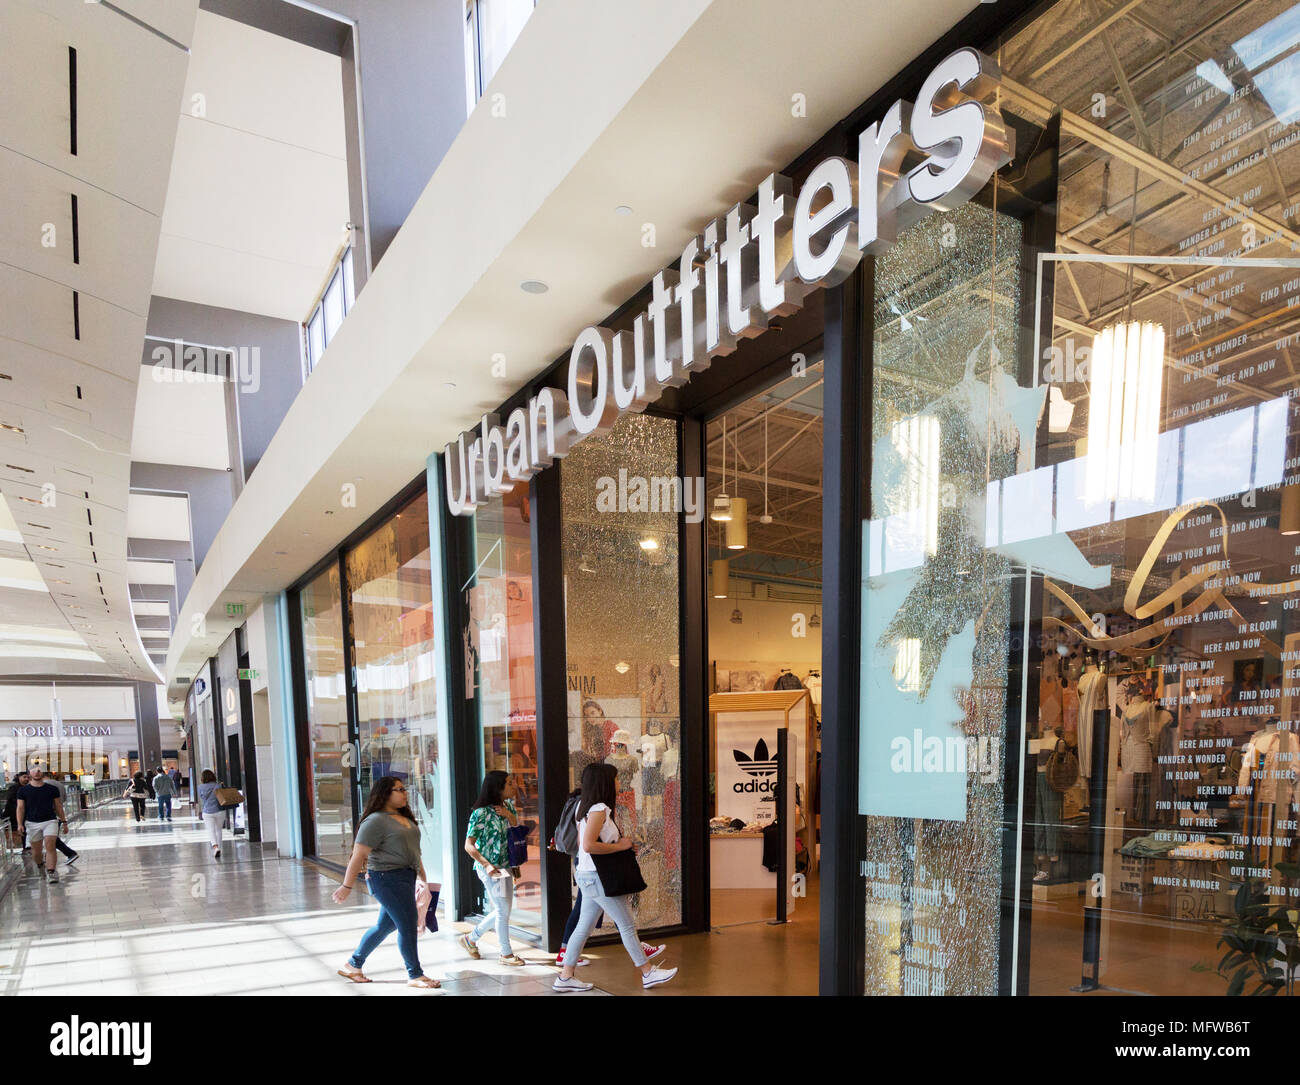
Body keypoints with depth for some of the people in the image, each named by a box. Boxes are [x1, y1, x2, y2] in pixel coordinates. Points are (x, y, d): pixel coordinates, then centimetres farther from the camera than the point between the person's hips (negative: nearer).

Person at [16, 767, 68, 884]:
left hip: (50, 821, -1)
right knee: (36, 850, 9)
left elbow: (58, 806, 11)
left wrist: (64, 822, 12)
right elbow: (20, 808, 3)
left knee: (50, 847, -15)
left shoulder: (52, 789, 5)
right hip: (32, 823, 1)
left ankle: (51, 872, -19)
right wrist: (20, 824, -9)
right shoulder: (23, 790, 5)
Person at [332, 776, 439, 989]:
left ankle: (352, 965, 31)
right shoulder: (376, 821, -14)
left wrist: (422, 877, 23)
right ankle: (415, 975, 6)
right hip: (387, 879, -9)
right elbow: (359, 854, -16)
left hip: (406, 877, 9)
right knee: (408, 924, -6)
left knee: (385, 925, 16)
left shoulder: (404, 818, 15)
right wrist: (347, 886, -17)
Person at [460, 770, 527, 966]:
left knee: (502, 910, 14)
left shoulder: (508, 806, 6)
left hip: (505, 866, 8)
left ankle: (471, 938, 31)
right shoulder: (481, 813, -17)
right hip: (490, 868, -8)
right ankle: (506, 953, 16)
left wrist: (509, 815, -9)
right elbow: (469, 845, -16)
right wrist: (487, 865, -24)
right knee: (503, 909, -1)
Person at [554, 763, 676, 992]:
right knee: (627, 926, 1)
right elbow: (588, 845, -28)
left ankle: (565, 977, 17)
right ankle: (648, 973, 11)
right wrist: (620, 846, -19)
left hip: (588, 876, 10)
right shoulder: (599, 809, -19)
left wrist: (618, 842, 12)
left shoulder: (585, 806, 12)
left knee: (584, 927, 13)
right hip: (597, 878, -10)